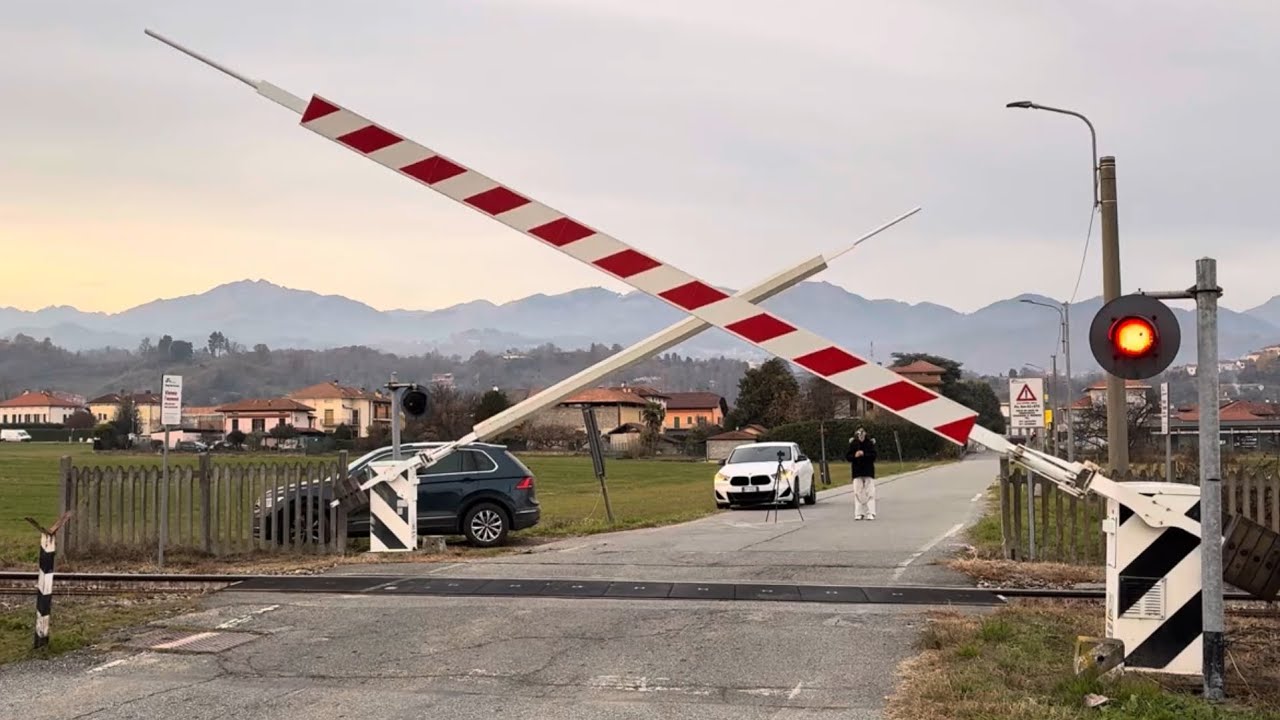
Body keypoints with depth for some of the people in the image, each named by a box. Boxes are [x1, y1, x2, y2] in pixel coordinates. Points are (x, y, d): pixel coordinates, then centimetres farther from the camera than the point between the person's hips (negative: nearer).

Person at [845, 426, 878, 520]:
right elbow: (847, 456, 1)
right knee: (858, 492, 0)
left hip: (868, 471, -1)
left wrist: (864, 454, -20)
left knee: (870, 492, -3)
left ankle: (870, 513, -2)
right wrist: (855, 456, -16)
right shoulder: (853, 444, 2)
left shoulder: (870, 443, -1)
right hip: (857, 471, 1)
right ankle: (859, 513, 5)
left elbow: (873, 456, -7)